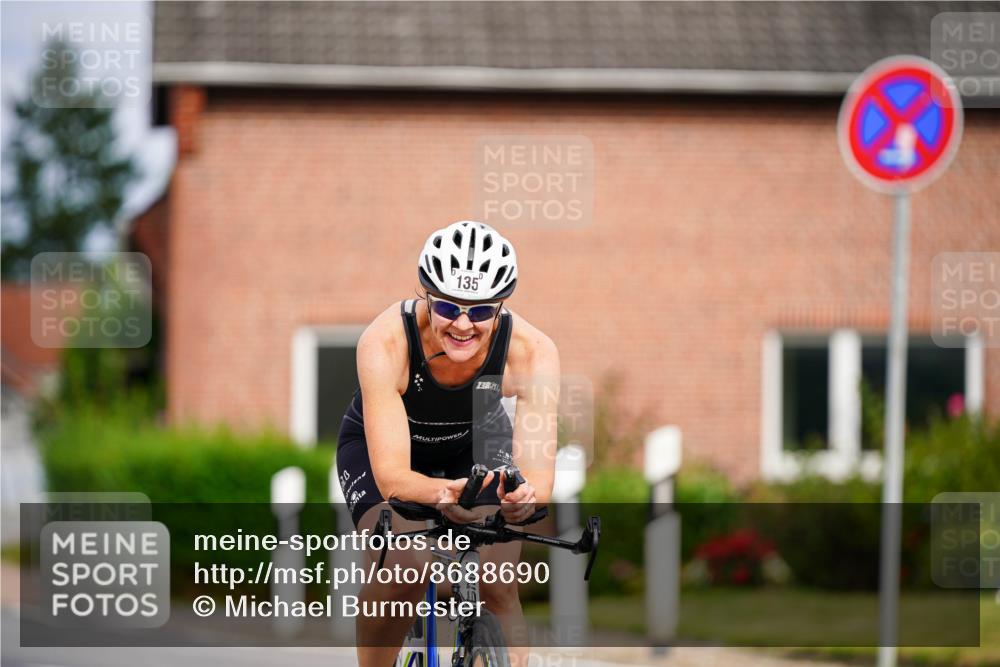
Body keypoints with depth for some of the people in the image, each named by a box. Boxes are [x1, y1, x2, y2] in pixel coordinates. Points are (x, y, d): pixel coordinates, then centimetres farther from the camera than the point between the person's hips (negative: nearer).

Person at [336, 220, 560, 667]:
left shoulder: (532, 352, -33)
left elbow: (538, 472, -37)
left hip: (479, 443, 2)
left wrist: (525, 495, -62)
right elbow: (391, 475, -41)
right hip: (379, 443, -2)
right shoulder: (385, 342, -38)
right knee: (403, 571, -27)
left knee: (496, 588, -18)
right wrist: (440, 494, -63)